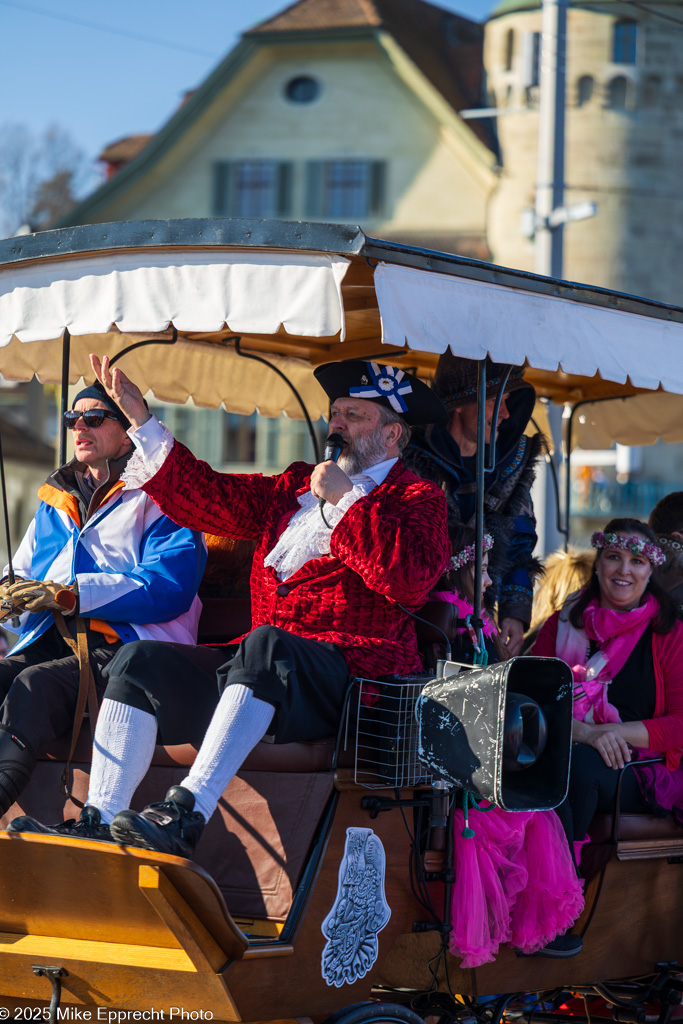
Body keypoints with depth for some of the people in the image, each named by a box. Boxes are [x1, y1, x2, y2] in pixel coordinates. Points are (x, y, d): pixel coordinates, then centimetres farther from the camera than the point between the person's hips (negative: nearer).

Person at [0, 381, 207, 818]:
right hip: (49, 642, 5)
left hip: (126, 646, -5)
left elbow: (168, 588, -7)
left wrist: (69, 594, -16)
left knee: (36, 684, -36)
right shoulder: (55, 502, 31)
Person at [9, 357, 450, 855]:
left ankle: (188, 812, -48)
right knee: (141, 660, -11)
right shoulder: (296, 485, 28)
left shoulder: (418, 498, 6)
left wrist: (345, 499, -9)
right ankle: (99, 822, -24)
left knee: (267, 645, -38)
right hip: (261, 665, 7)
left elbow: (411, 580, -14)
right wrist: (141, 420, 19)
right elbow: (208, 496, 25)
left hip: (350, 673, -7)